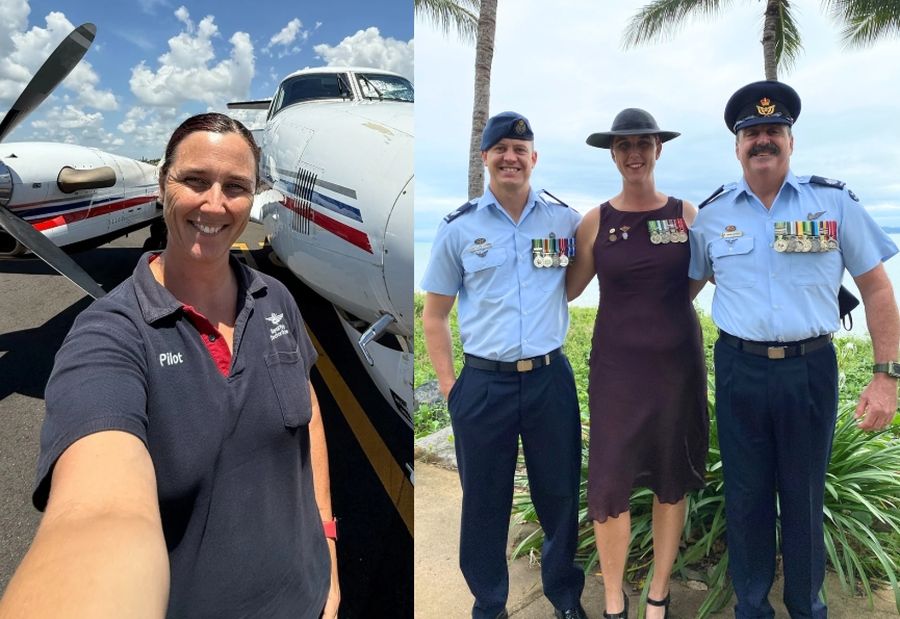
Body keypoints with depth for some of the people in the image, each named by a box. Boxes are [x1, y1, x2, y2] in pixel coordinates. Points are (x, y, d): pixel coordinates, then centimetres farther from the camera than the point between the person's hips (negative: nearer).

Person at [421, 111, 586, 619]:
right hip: (483, 384, -1)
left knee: (559, 494, 16)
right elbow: (434, 315, 4)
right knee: (484, 501, 12)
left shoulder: (565, 220, 2)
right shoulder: (458, 229, 1)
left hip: (550, 379, 1)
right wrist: (449, 384, 0)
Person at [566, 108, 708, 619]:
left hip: (678, 362, 1)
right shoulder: (596, 221, 0)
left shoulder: (687, 213, 1)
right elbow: (567, 289, 4)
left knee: (672, 479, 11)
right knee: (610, 482, 1)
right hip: (617, 366, -1)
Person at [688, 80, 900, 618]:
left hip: (811, 369, -1)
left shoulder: (834, 202, 0)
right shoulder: (712, 214, 3)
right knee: (746, 496, 12)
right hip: (739, 370, 1)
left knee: (805, 497, 13)